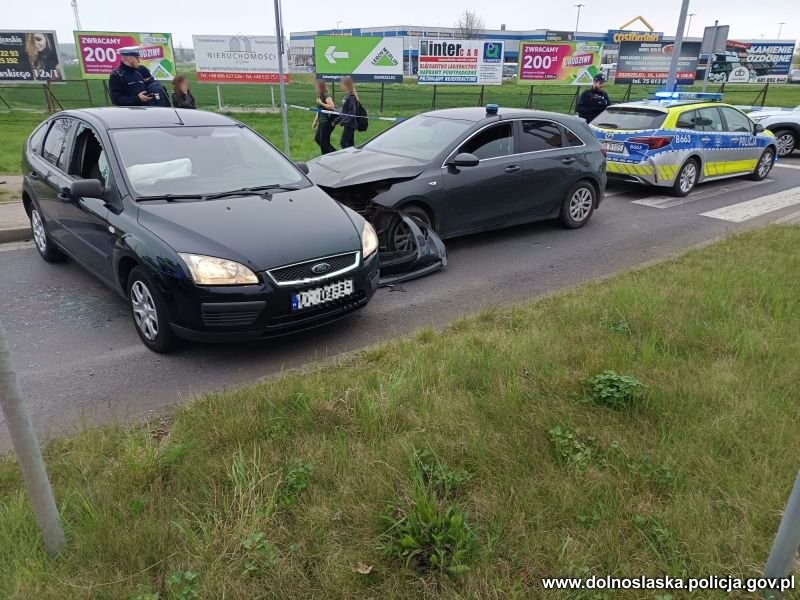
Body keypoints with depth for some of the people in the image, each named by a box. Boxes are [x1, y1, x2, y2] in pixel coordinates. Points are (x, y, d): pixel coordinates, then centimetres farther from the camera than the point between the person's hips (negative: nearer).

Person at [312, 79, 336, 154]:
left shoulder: (326, 96, -13)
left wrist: (321, 103, -21)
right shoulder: (319, 96, 14)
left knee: (323, 140, -8)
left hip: (327, 122, -10)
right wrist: (315, 121, 23)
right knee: (317, 138, 11)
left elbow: (332, 106, -27)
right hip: (322, 121, 10)